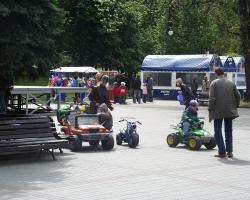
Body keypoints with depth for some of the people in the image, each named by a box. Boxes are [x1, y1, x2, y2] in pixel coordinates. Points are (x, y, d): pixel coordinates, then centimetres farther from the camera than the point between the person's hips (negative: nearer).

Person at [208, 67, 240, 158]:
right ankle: (229, 151, 12)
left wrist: (210, 109, -5)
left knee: (218, 131, 5)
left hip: (218, 111, -4)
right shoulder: (231, 83, 6)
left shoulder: (214, 83, -7)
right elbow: (238, 96, 5)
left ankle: (222, 152, 0)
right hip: (229, 111, 4)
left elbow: (212, 98, -13)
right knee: (229, 131, 15)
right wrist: (235, 106, 16)